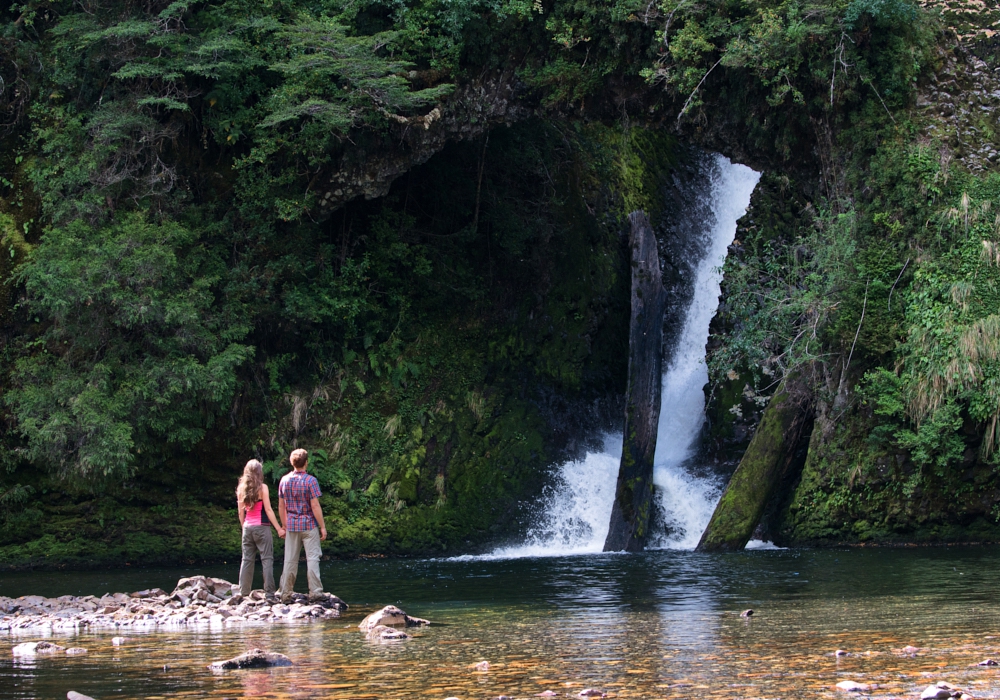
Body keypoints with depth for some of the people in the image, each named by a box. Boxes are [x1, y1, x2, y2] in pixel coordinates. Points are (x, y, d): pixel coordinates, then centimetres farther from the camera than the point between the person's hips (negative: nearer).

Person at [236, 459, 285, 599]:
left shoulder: (241, 488, 5)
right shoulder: (262, 487, -8)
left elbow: (241, 511, 9)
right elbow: (268, 510, -9)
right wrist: (279, 528, -6)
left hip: (247, 528, 5)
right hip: (261, 527, -5)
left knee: (247, 560, 10)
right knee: (267, 559, -3)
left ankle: (244, 592, 9)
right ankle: (269, 593, -8)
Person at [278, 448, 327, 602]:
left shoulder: (284, 480, 4)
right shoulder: (310, 480, -10)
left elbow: (281, 506, 8)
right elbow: (315, 506, -13)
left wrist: (284, 526, 17)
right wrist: (322, 526, -7)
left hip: (292, 525, 4)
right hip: (309, 525, -4)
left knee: (290, 560, 7)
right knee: (312, 558, 0)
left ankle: (286, 594, 8)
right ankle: (315, 592, -4)